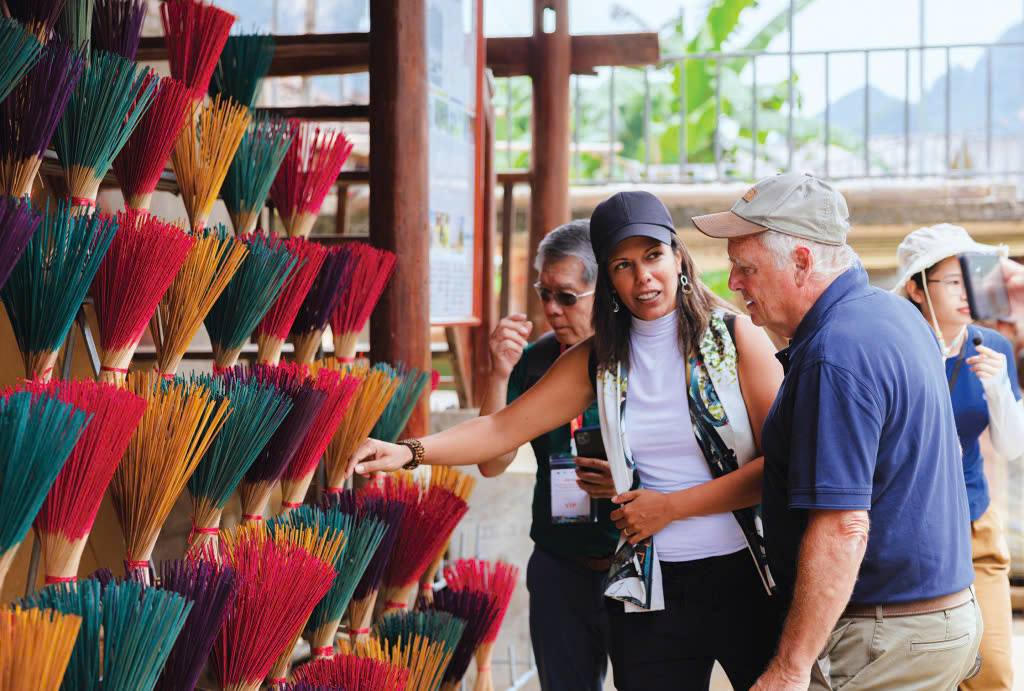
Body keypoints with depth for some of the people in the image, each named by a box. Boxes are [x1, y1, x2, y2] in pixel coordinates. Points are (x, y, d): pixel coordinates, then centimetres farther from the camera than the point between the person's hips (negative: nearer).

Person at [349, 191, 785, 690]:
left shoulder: (734, 337, -4)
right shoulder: (599, 359, 6)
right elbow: (504, 429, 2)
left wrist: (670, 506, -11)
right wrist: (410, 452, -12)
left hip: (745, 577, -2)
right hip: (649, 590, 2)